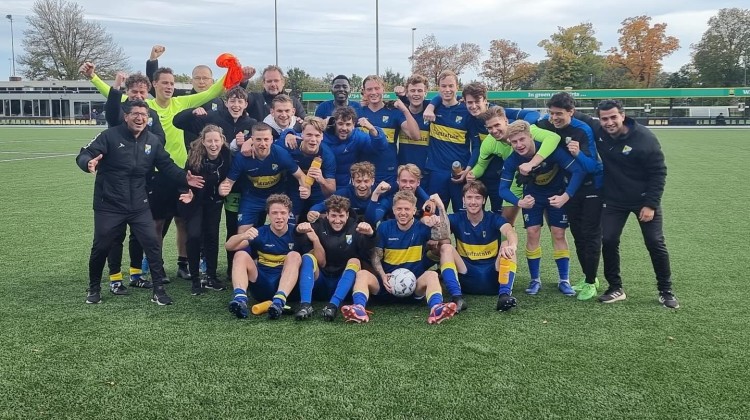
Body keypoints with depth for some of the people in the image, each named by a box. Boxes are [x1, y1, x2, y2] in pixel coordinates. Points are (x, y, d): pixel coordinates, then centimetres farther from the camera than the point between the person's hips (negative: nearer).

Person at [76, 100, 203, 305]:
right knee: (101, 247, 7)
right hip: (108, 205, -3)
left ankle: (159, 289, 8)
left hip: (139, 206, 3)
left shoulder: (153, 141, 4)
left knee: (153, 243, -3)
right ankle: (94, 288, 30)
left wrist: (185, 178, -6)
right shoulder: (110, 136, -9)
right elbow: (84, 155, -15)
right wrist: (88, 163, -39)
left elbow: (167, 165, 9)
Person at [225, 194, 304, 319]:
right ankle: (240, 298, -41)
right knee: (241, 255, -17)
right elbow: (229, 246, -6)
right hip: (262, 285, 2)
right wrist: (243, 236, -28)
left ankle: (279, 300, -45)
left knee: (294, 256, -24)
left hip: (286, 284, -1)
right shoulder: (261, 233, 4)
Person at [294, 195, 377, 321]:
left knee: (354, 261, -24)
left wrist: (369, 234, -41)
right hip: (320, 284, 0)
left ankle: (333, 305, -41)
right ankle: (305, 305, -38)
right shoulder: (319, 226, 0)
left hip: (344, 284, 0)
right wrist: (301, 232, -37)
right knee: (308, 257, -21)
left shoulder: (355, 229, 0)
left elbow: (367, 252, -19)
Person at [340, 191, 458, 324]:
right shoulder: (384, 227, 6)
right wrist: (383, 276, -11)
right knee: (363, 275, -26)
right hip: (388, 282, 1)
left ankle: (436, 309, -58)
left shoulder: (422, 228, 2)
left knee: (432, 275, -31)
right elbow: (376, 256, 6)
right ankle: (359, 308, -53)